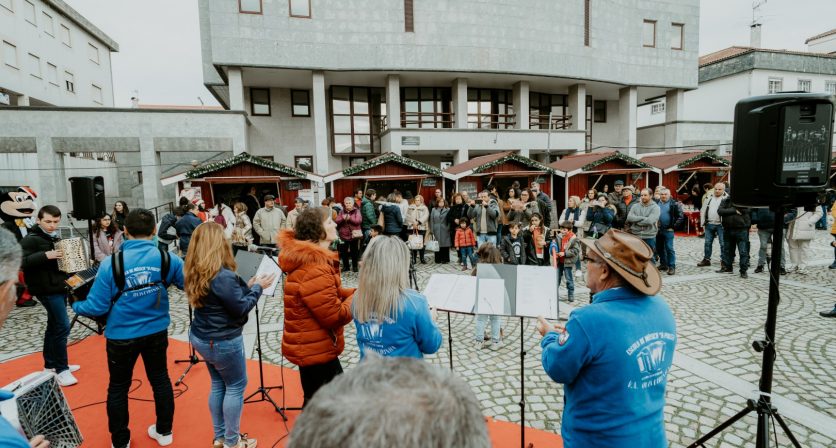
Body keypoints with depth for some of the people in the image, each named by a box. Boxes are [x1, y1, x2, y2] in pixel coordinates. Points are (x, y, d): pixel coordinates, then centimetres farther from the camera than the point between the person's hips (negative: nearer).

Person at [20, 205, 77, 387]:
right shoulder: (31, 239, -12)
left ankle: (51, 364, 30)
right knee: (63, 326, -10)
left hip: (59, 286, 9)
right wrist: (45, 255, -30)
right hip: (47, 289, -9)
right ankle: (62, 369, 0)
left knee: (54, 325, 17)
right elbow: (20, 262, -24)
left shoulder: (55, 237, 13)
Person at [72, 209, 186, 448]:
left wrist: (75, 305, 9)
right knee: (160, 379, 19)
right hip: (157, 332, 2)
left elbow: (97, 307, -13)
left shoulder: (111, 263, -18)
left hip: (121, 336, -2)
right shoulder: (167, 258, -13)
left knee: (118, 387, 18)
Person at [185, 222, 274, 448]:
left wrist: (246, 286, 5)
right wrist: (257, 287, -8)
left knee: (218, 384, 21)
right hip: (222, 341, -9)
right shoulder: (223, 276, -28)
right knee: (236, 386, 10)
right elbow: (241, 308, -20)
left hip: (201, 337, 9)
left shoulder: (195, 272, 0)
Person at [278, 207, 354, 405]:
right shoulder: (314, 269, -30)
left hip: (315, 345, 10)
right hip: (314, 349, -10)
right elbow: (336, 317, -27)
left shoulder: (312, 258, 3)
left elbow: (332, 294, 9)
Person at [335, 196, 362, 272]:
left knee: (354, 251, 6)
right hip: (344, 234, 3)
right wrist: (342, 218, -20)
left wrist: (350, 218, -22)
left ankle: (355, 266, 18)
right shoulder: (341, 211, 7)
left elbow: (359, 221, -14)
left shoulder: (356, 211, 0)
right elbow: (336, 221, -2)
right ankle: (346, 266, 20)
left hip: (354, 234, -2)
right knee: (344, 251, 7)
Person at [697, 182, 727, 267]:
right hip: (709, 224, 4)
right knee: (708, 242, 10)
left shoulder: (726, 198, -4)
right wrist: (702, 222, 7)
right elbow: (703, 210, 13)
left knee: (723, 243, 2)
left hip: (721, 225, -4)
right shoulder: (709, 198, 10)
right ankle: (706, 259, 18)